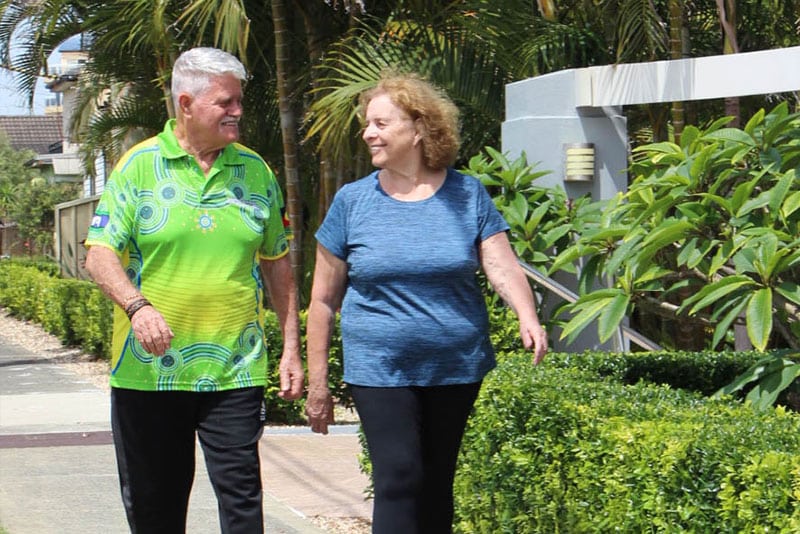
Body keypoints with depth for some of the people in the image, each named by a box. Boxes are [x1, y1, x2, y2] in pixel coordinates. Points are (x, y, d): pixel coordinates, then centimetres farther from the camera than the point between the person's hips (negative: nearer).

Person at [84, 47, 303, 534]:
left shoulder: (255, 170, 9)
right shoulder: (139, 165, -1)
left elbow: (277, 264, 15)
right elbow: (100, 255, -6)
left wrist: (292, 347, 11)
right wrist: (136, 305, -25)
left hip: (235, 370, 1)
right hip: (149, 368, -1)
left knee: (242, 494, -4)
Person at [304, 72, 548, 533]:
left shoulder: (468, 196, 2)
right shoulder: (353, 201, 1)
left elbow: (503, 266, -6)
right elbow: (324, 298, 4)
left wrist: (528, 318, -27)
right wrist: (317, 382, 3)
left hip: (457, 369, 2)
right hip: (380, 370, -2)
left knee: (437, 483, 11)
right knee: (399, 477, -13)